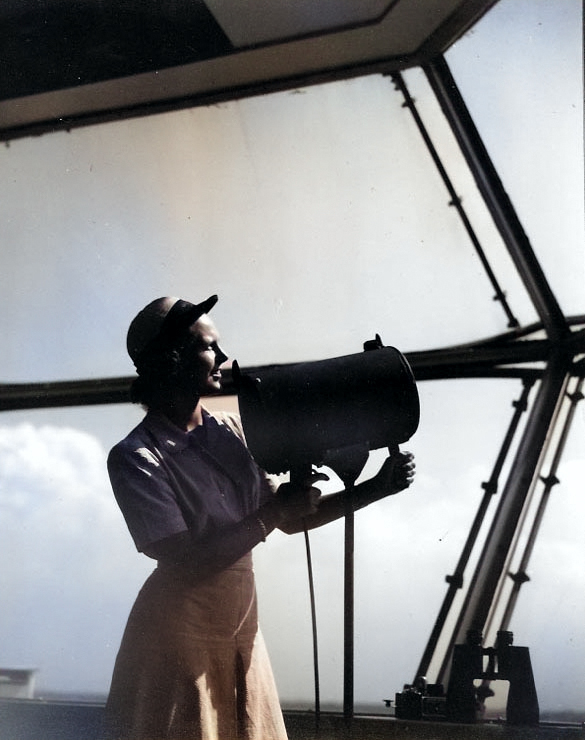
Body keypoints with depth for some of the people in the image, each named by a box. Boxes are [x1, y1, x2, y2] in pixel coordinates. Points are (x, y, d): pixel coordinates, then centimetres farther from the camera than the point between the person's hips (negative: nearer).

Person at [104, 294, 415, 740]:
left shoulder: (231, 431, 1)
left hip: (240, 626, 6)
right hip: (179, 638, -6)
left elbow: (290, 522, 7)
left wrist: (375, 488, -1)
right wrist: (273, 511, -23)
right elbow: (186, 563, -23)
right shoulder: (136, 457, -18)